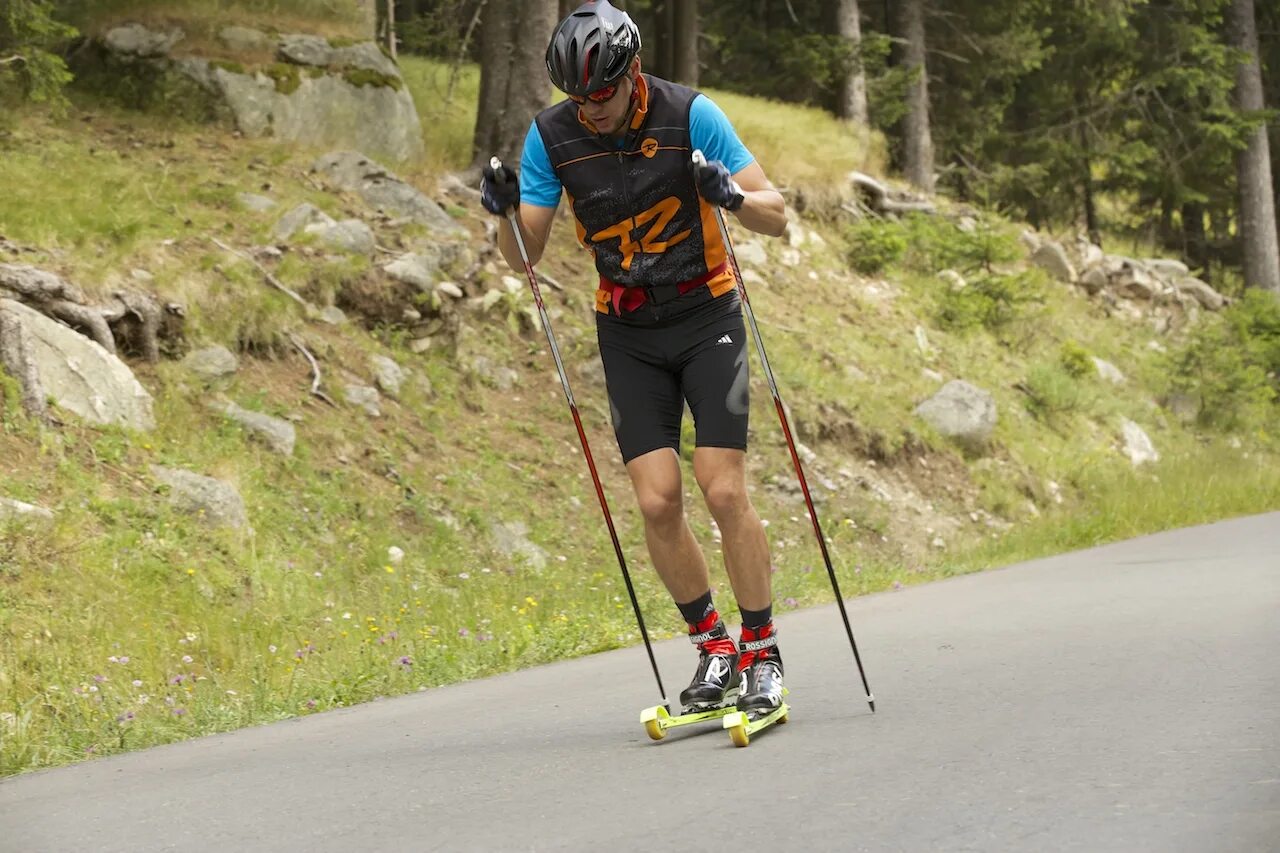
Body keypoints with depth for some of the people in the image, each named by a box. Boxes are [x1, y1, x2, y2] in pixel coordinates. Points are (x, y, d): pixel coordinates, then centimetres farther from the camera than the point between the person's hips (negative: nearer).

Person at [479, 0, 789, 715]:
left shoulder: (690, 115, -15)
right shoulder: (552, 135, -8)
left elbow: (778, 218, -12)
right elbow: (526, 256, -2)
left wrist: (732, 195, -32)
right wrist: (504, 212, -23)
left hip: (707, 317, -2)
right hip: (628, 333, 3)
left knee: (725, 493, -11)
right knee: (658, 502, -7)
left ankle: (763, 655, 3)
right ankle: (714, 647, 11)